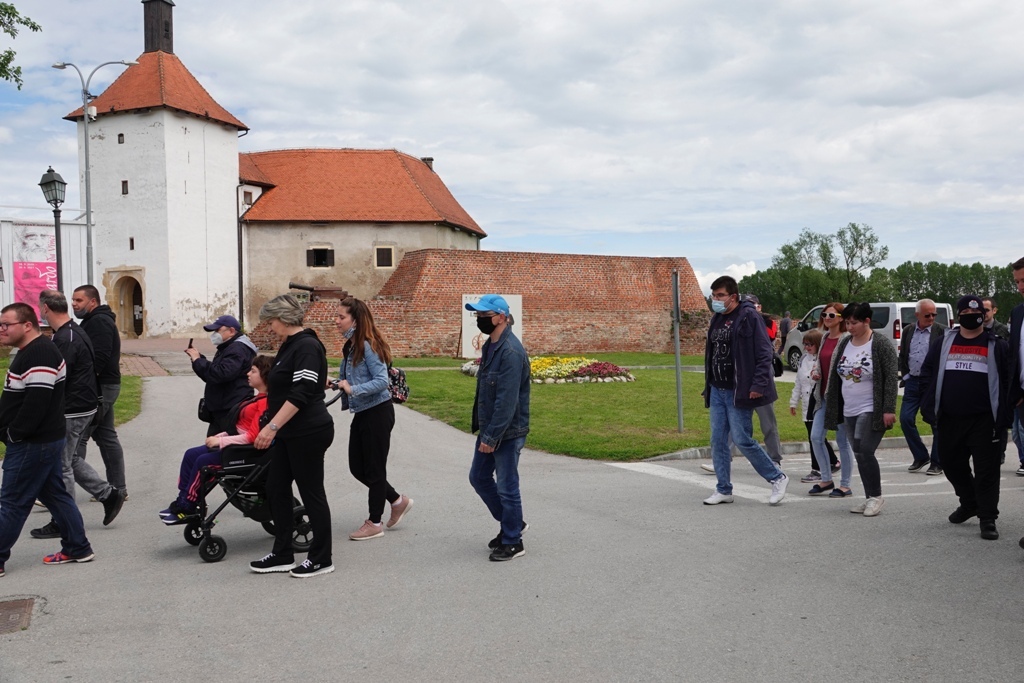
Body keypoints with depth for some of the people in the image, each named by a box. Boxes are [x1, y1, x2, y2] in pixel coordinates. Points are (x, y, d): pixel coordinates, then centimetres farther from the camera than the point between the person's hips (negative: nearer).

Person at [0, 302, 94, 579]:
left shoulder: (39, 354, -20)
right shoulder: (30, 352, 14)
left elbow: (36, 401, -27)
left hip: (32, 445, -10)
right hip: (45, 441, 10)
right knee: (55, 494, 15)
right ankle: (77, 548, 22)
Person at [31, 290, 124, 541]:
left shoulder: (65, 339, -21)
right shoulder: (74, 331, 11)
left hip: (71, 412, -10)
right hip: (84, 407, 10)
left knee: (61, 466, 1)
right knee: (70, 459, 20)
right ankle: (109, 494, 19)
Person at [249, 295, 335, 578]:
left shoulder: (307, 346, -16)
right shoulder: (289, 345, 14)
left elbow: (301, 394, -24)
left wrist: (272, 426, -26)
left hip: (309, 433, -10)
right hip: (288, 434, 10)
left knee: (311, 492, 0)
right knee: (276, 489, 12)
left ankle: (321, 559, 12)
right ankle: (282, 554, 22)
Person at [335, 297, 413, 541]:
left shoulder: (368, 345, -18)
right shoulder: (350, 346, 8)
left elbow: (382, 381, -22)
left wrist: (353, 390, -29)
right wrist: (338, 384, -5)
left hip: (377, 412, -9)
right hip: (361, 413, 9)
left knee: (374, 468, 2)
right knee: (357, 467, 14)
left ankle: (374, 523, 16)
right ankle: (397, 501, 29)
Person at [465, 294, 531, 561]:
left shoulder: (510, 351, -22)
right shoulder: (490, 345, 10)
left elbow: (507, 400, -25)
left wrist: (492, 436, -22)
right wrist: (483, 430, 16)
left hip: (507, 432, -10)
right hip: (488, 428, 10)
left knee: (506, 486, 2)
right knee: (479, 477, 17)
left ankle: (513, 542, 17)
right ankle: (512, 523, 33)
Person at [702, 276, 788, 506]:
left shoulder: (749, 317, -11)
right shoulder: (717, 319, 13)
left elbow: (765, 353, -14)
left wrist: (759, 385, -20)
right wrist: (709, 386, 17)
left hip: (739, 392, -8)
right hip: (717, 391, 8)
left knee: (742, 440, -6)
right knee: (718, 441, 7)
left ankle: (778, 478, 12)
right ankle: (724, 490, 17)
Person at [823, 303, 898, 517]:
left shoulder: (881, 344, -10)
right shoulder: (844, 344, 8)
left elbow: (891, 378, -13)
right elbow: (835, 377, 14)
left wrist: (889, 409, -18)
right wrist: (832, 408, 13)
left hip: (872, 411, -7)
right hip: (850, 411, 7)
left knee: (864, 452, -12)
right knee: (860, 455, 9)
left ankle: (876, 496, 4)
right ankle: (870, 498, 18)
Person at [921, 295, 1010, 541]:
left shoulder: (996, 345, 3)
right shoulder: (944, 343, 10)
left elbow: (1010, 378, 2)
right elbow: (928, 371, 12)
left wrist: (1002, 410, -8)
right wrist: (930, 405, 2)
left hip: (983, 420, -4)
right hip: (950, 419, 4)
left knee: (986, 470, -4)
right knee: (951, 463, 14)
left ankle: (988, 519, 4)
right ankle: (969, 503, 36)